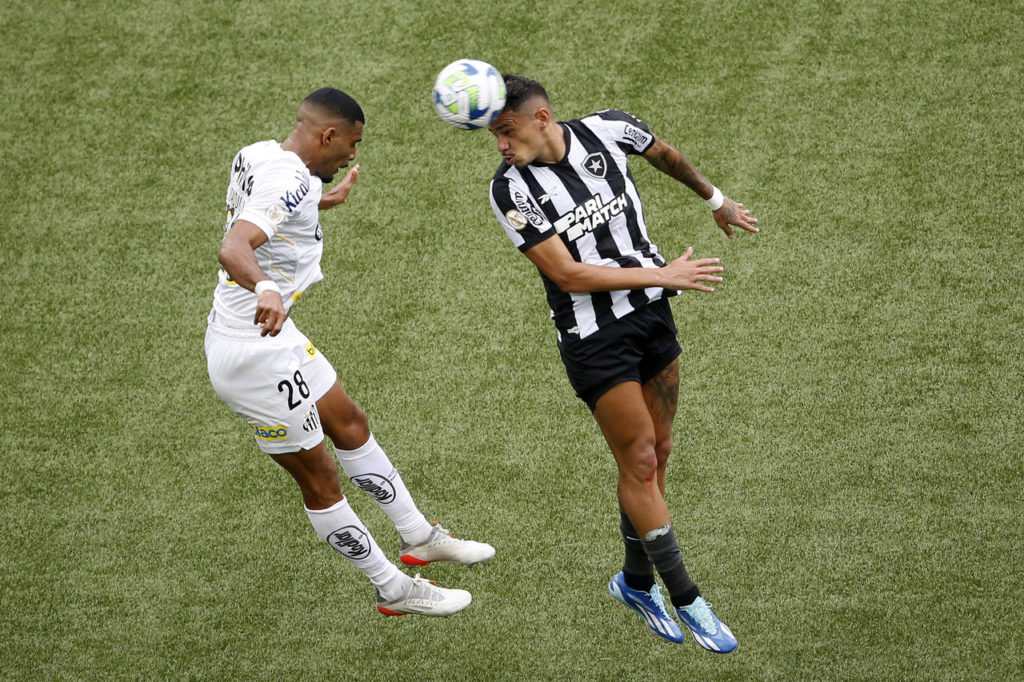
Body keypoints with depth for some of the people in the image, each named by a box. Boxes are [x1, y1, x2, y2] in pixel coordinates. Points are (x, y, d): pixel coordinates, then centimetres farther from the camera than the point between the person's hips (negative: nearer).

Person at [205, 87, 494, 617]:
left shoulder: (256, 155, 4)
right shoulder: (288, 182, -25)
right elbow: (233, 249, -42)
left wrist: (322, 201, 39)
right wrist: (265, 290, -61)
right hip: (253, 353, -11)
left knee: (350, 425, 23)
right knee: (318, 479, 4)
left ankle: (418, 537, 39)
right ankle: (394, 590, 17)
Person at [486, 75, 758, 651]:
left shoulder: (610, 131, -7)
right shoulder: (511, 189, -17)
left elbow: (666, 154, 16)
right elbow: (569, 274, -20)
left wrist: (717, 199, 30)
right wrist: (663, 274, -21)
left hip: (651, 312, 4)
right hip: (594, 337, -4)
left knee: (657, 452, 10)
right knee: (640, 459, -3)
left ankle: (637, 581, 28)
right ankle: (685, 599, 8)